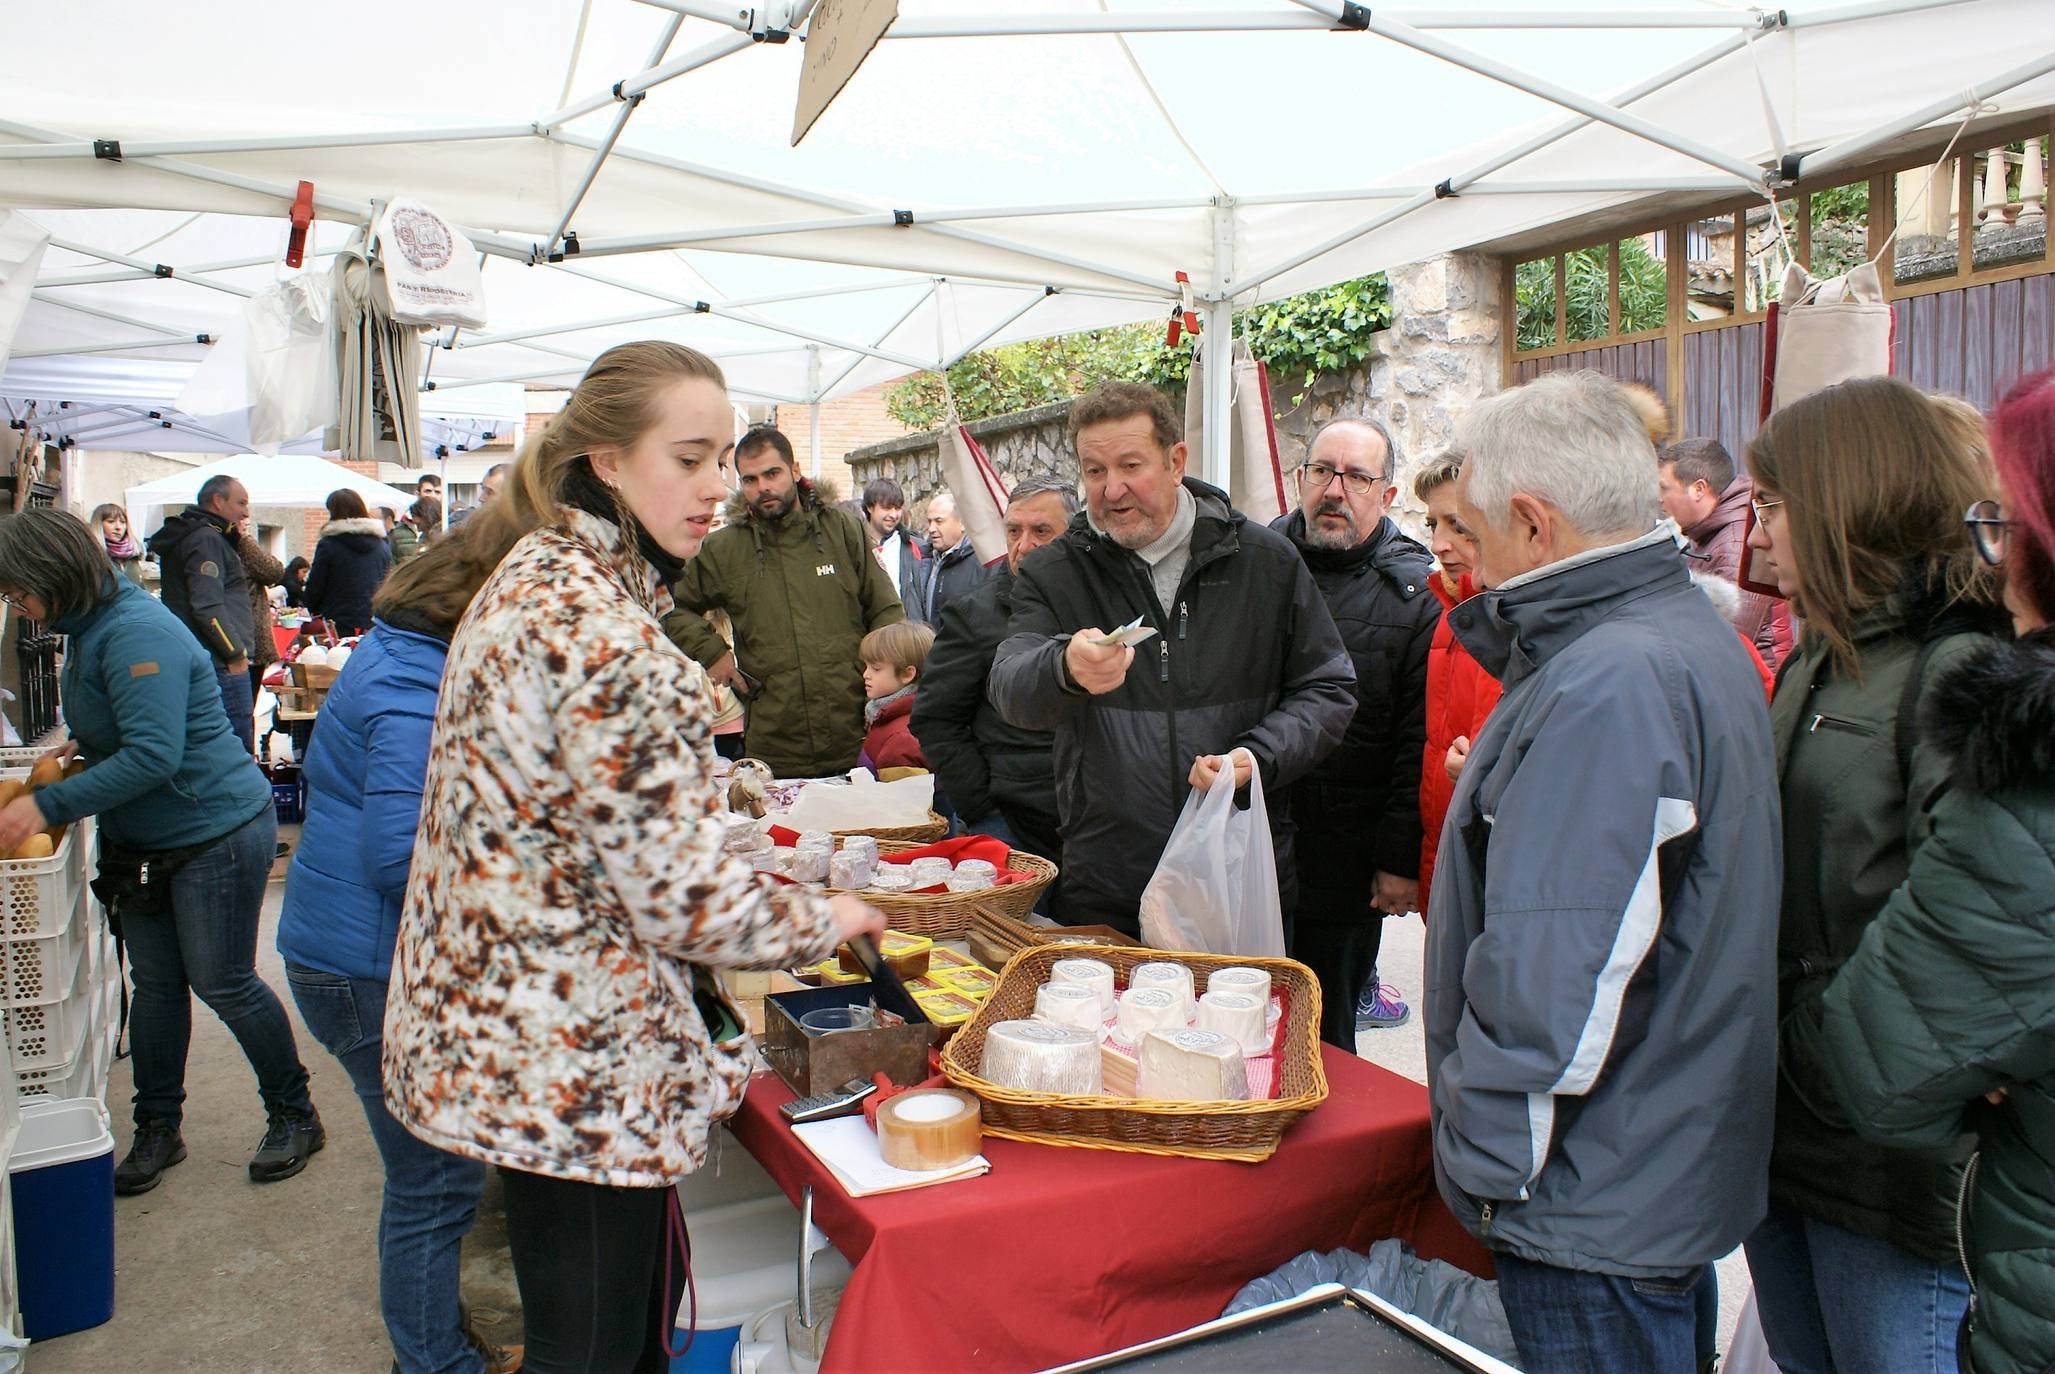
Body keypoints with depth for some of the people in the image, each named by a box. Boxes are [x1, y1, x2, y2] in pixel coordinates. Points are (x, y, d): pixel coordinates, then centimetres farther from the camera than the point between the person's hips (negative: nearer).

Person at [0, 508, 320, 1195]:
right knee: (155, 983, 14)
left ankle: (294, 1114, 19)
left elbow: (153, 754, -31)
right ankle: (157, 1127, 28)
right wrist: (79, 745, 6)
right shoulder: (91, 625, 7)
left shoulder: (135, 634, -25)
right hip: (145, 841, 10)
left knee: (221, 982, 1)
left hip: (217, 830, -9)